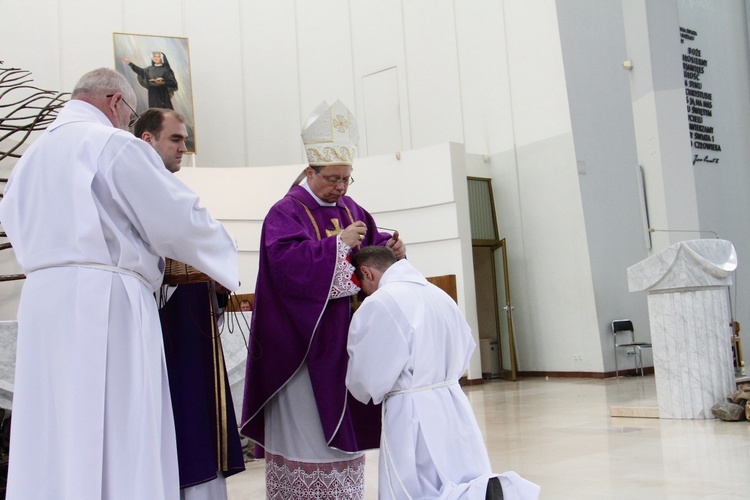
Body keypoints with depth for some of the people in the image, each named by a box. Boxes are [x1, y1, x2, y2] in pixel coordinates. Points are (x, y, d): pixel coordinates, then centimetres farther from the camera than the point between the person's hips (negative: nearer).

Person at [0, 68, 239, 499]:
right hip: (106, 304, -8)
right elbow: (179, 220, -8)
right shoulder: (114, 144, -5)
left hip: (42, 303, 8)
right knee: (116, 448, -5)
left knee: (52, 441, 10)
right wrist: (224, 259, 10)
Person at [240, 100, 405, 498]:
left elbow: (372, 243, 12)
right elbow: (286, 261, -25)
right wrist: (338, 243, -23)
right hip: (303, 339, -7)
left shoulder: (351, 210, 11)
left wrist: (391, 247, -11)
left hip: (345, 336, 7)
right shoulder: (286, 212, -10)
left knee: (344, 418, 13)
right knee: (305, 421, -2)